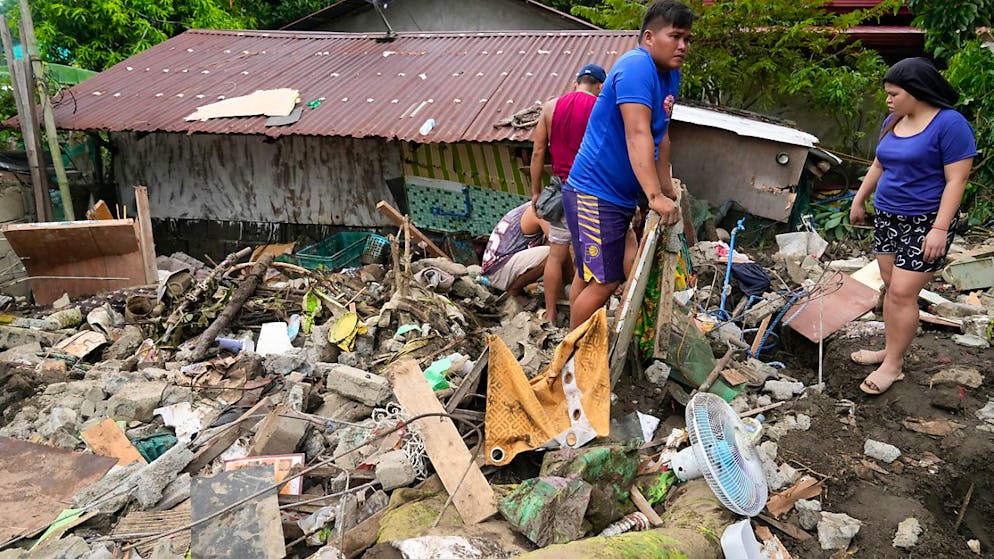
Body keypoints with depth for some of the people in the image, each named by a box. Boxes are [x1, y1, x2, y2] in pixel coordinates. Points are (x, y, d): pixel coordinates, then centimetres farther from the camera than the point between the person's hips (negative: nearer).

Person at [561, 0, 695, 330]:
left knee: (588, 274, 17)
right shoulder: (636, 67, -19)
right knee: (604, 281, -8)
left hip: (620, 196, 10)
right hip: (594, 194, -10)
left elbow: (661, 135, 17)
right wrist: (655, 196, -38)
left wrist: (666, 187, 16)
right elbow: (638, 134, -31)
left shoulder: (670, 74, 11)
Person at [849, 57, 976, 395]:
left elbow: (956, 180, -18)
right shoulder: (893, 121, 7)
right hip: (888, 217, 7)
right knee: (890, 287, 11)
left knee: (902, 292, -8)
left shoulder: (949, 124, -15)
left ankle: (893, 366, 2)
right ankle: (892, 350, 23)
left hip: (925, 223, -7)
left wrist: (940, 229, -22)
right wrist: (859, 200, 24)